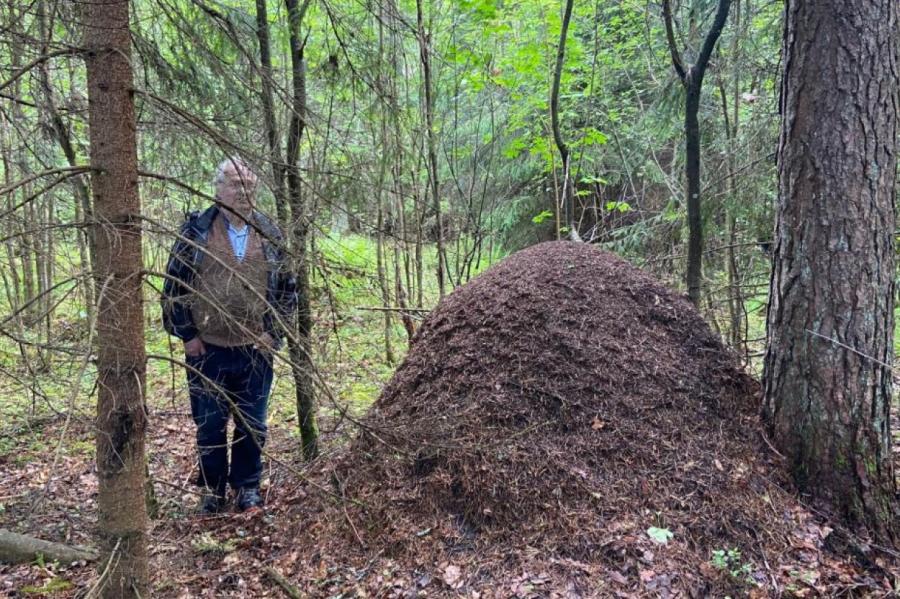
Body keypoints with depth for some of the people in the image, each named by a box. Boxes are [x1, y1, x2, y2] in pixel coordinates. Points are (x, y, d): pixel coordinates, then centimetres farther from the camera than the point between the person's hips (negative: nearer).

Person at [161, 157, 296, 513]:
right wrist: (186, 334, -4)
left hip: (256, 350, 2)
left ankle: (247, 487, 28)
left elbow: (287, 288, 9)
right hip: (207, 350, -1)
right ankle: (212, 489, 27)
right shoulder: (196, 230, -2)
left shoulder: (270, 235, 5)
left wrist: (274, 332, 1)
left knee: (253, 424, 10)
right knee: (210, 425, 9)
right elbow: (173, 286, 1)